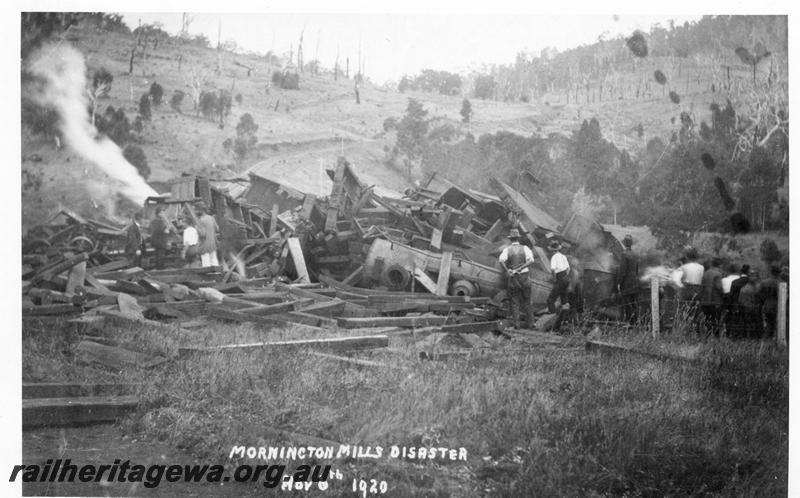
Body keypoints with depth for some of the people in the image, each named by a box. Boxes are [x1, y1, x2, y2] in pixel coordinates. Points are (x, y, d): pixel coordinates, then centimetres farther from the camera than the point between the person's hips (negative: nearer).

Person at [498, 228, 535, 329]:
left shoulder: (507, 250, -2)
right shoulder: (525, 248, 0)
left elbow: (501, 260, -21)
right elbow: (531, 260, -14)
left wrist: (507, 270, -12)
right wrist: (520, 268, -14)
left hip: (512, 279, -1)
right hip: (524, 277, 1)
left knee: (515, 302, 6)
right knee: (527, 302, 10)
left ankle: (516, 324, 1)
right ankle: (530, 323, 9)